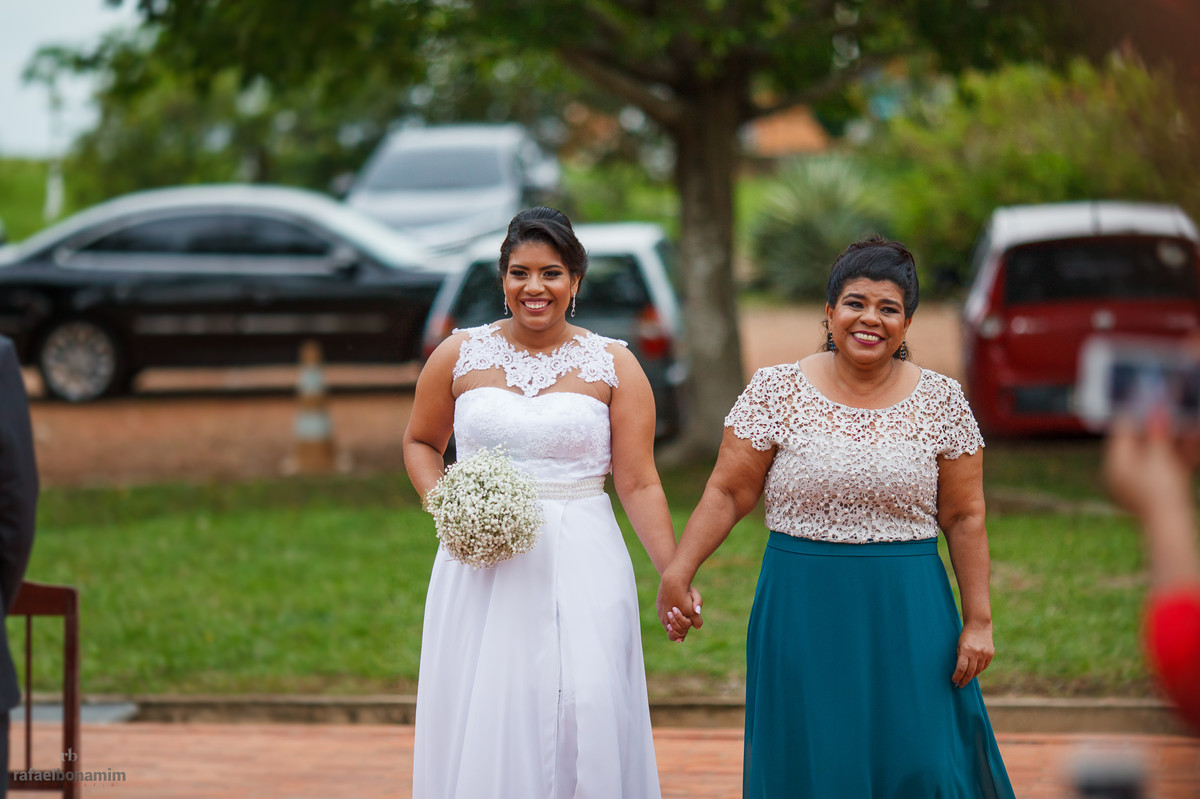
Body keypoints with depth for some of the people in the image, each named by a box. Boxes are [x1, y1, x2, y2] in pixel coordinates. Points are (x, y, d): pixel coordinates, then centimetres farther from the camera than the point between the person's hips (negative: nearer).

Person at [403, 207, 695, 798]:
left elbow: (638, 484, 0)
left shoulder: (613, 366, 2)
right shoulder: (459, 356, 6)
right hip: (482, 567, 1)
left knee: (585, 713, -10)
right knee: (482, 724, -1)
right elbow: (420, 442, 19)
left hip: (580, 568, -1)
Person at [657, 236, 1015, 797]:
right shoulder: (776, 392, -1)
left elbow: (965, 518, 4)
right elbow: (728, 494, -1)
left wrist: (978, 620, 1)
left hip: (908, 612, 1)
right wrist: (677, 572, -9)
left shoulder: (942, 402, 2)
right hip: (802, 613, -1)